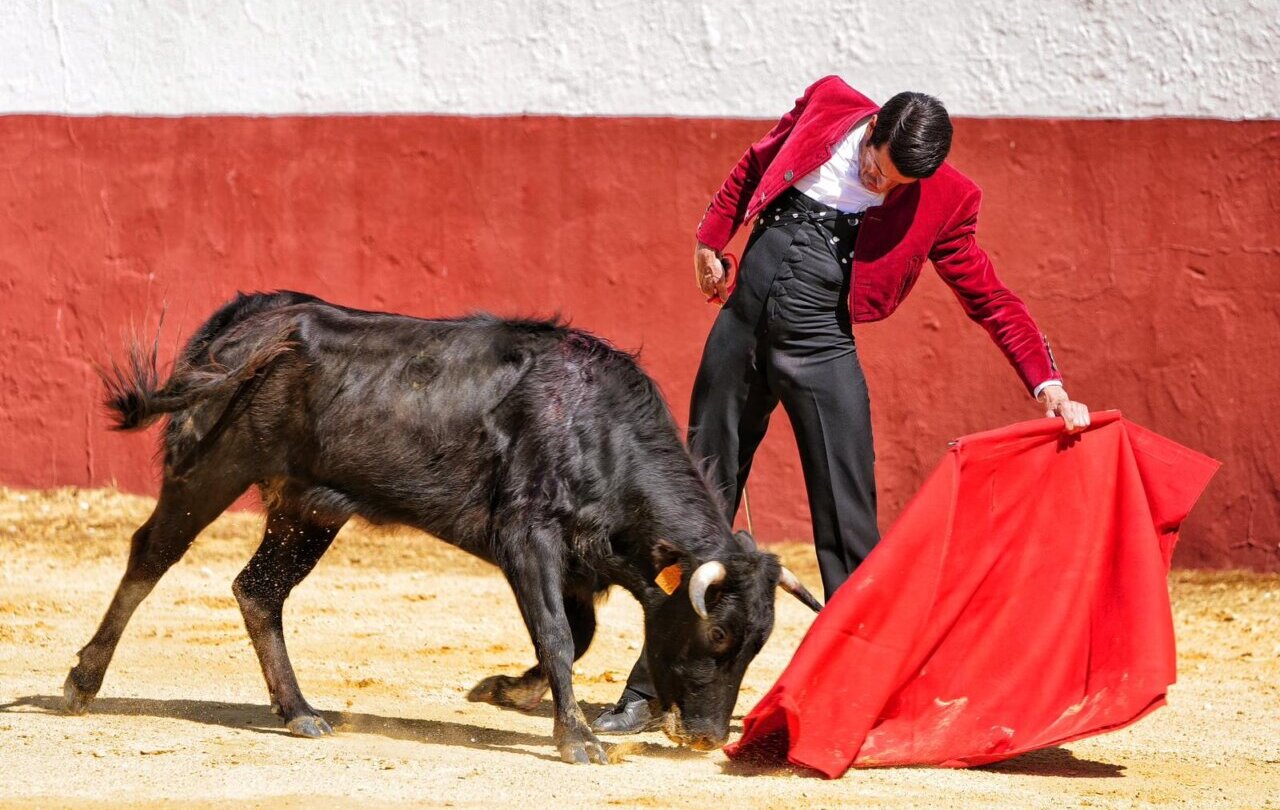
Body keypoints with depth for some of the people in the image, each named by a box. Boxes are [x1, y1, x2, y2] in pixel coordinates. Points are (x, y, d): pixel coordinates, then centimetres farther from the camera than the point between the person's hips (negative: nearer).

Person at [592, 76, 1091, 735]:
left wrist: (1047, 384, -11)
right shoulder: (827, 108, -1)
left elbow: (989, 298, -2)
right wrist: (711, 240, 18)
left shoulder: (941, 201, -7)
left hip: (819, 345, -2)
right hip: (741, 326, 2)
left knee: (846, 522, -8)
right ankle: (648, 691, 16)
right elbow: (753, 168, 17)